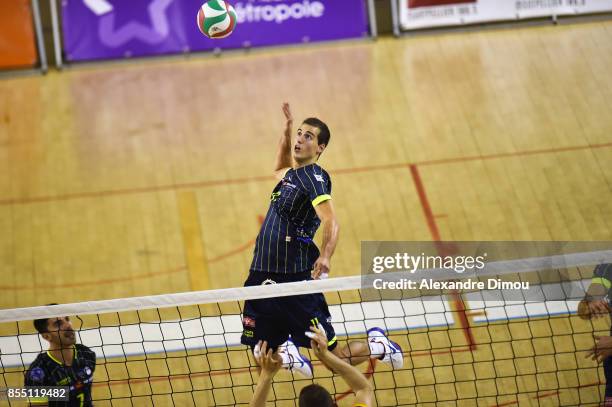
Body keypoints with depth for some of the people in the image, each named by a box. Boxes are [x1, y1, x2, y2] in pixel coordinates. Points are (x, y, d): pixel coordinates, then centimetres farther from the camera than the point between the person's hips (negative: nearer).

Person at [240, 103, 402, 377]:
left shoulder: (313, 177, -11)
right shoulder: (291, 175, 14)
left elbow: (331, 222, -27)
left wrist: (325, 257, -45)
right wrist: (286, 131, 28)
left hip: (297, 282, -7)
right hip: (262, 277, 7)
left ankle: (376, 346, 24)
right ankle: (286, 350, 38)